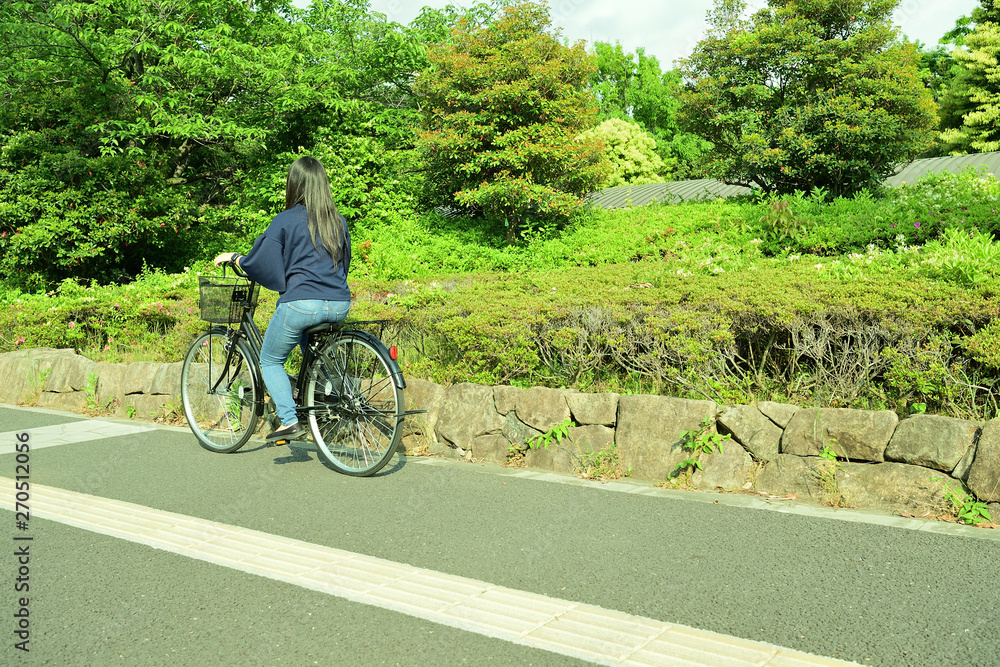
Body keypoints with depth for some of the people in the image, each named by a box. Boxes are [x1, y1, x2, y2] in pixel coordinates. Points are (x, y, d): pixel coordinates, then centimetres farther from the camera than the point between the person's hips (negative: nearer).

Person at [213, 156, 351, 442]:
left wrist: (233, 257, 19)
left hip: (302, 303, -5)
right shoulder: (339, 221, 11)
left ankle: (289, 421, -1)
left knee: (270, 361, 14)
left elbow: (258, 263, 0)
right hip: (340, 305, 6)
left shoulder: (286, 220, -4)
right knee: (310, 346, 35)